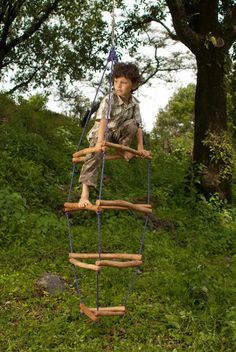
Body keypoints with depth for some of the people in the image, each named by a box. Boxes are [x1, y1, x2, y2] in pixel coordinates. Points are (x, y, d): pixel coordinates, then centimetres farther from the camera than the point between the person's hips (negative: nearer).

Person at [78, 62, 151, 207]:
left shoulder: (134, 103, -8)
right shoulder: (109, 100, -23)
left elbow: (138, 125, -7)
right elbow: (102, 120, -36)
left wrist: (140, 147, -16)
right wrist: (100, 141, -51)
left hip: (117, 134, 4)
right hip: (100, 133, -4)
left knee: (132, 124, -23)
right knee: (96, 153, -29)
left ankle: (123, 149, 1)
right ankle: (85, 193, -35)